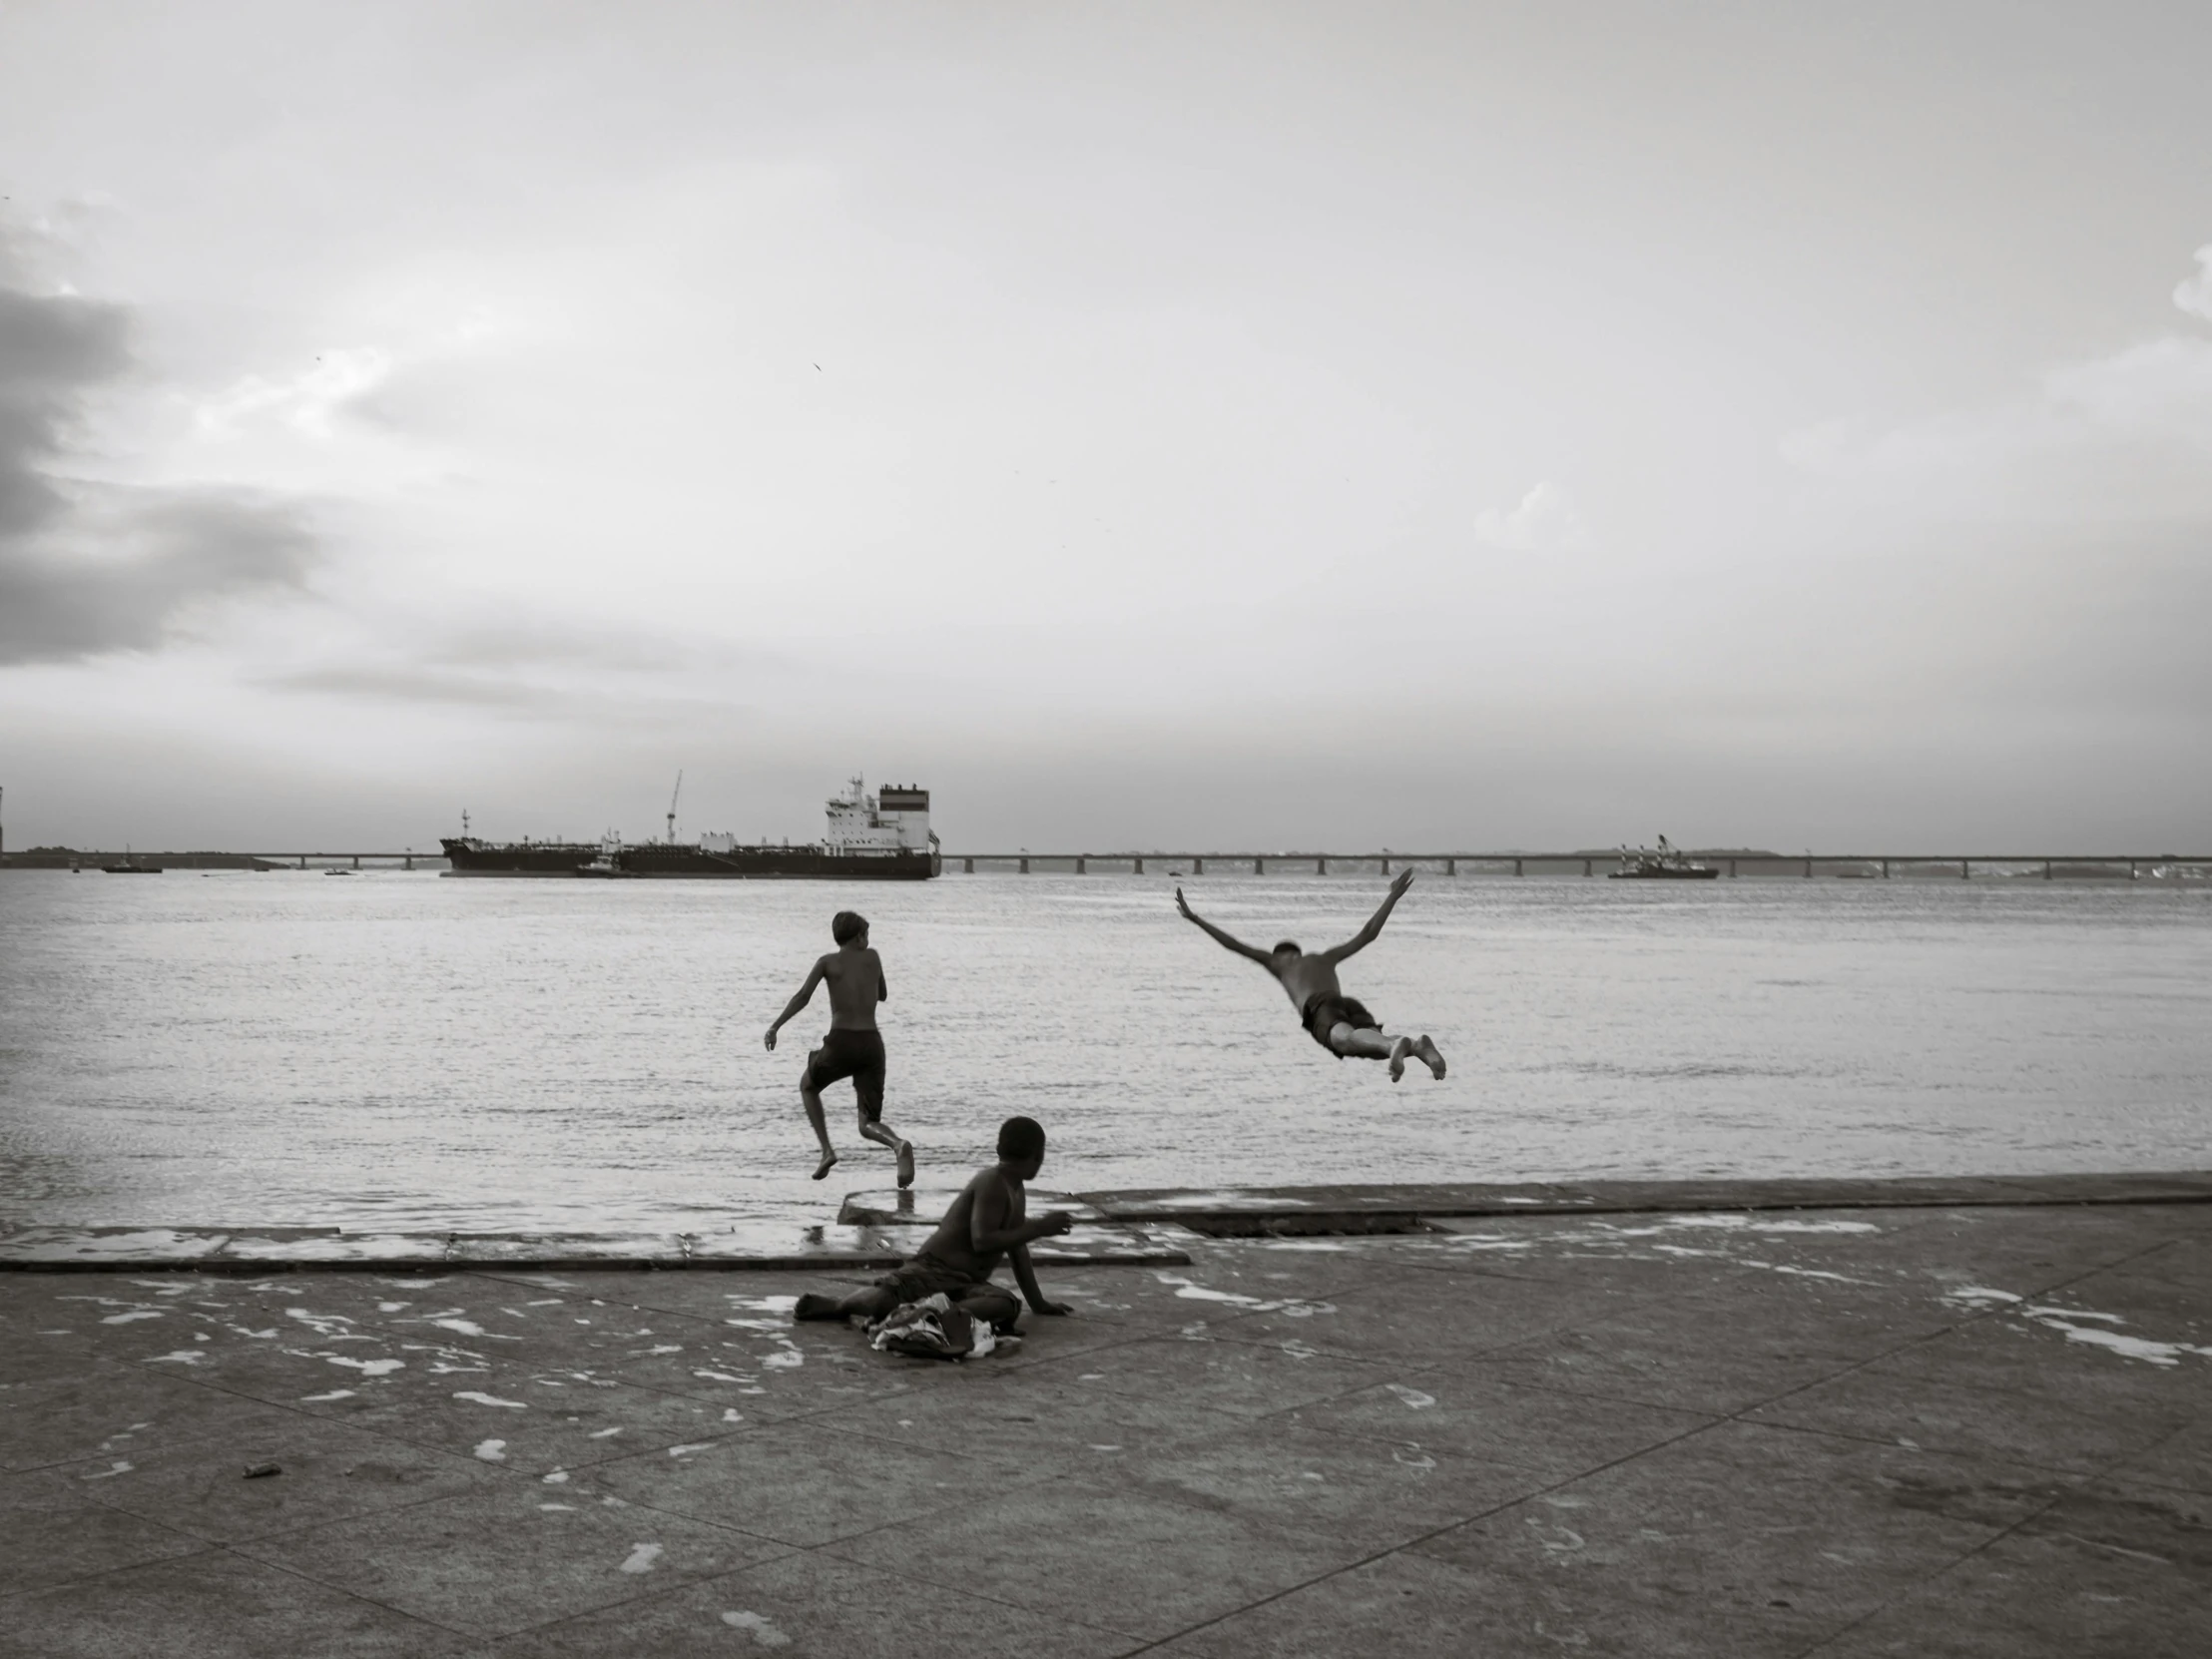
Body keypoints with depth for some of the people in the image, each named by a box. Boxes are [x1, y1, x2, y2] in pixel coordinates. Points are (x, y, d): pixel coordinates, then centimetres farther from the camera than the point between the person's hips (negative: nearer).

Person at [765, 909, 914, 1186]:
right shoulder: (873, 958, 16)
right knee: (868, 1127, 6)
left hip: (841, 1042, -2)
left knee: (807, 1085, 30)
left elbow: (803, 997, -6)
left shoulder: (828, 962, 7)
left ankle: (827, 1150, 12)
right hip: (872, 1044, 2)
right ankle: (899, 1145, -29)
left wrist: (775, 1027, -4)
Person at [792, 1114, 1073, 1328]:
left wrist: (1038, 1303, 33)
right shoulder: (992, 1183, -10)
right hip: (932, 1270, -8)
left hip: (966, 1282, 8)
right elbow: (982, 1241, -23)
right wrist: (1039, 1228, -17)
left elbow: (1017, 1249, 30)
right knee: (880, 1300, -34)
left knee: (1007, 1306, -27)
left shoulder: (1016, 1192, 21)